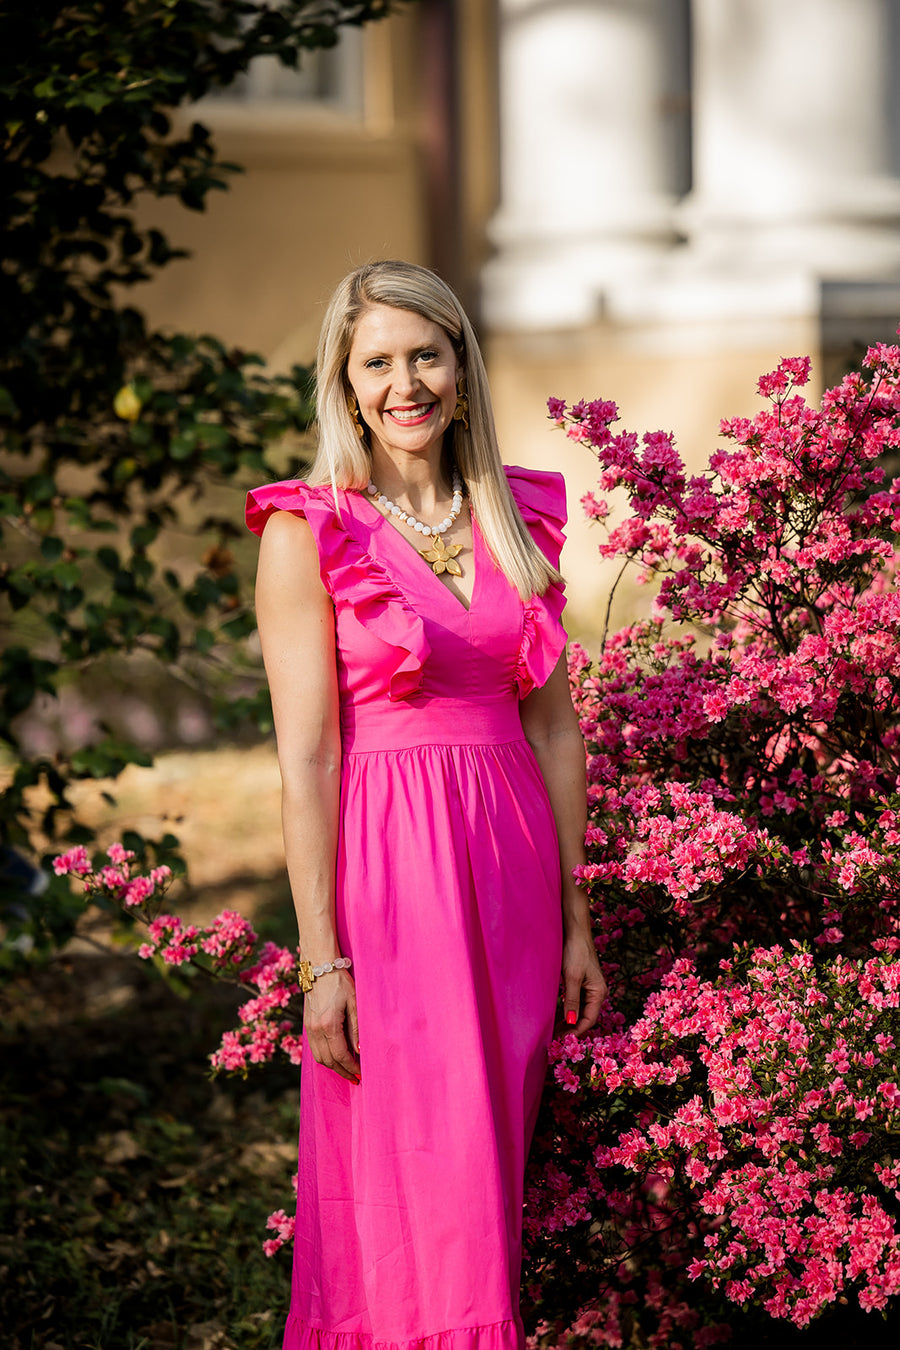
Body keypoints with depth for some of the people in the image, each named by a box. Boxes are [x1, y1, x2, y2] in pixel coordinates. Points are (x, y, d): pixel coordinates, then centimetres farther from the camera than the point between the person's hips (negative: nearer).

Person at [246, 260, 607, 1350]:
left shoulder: (518, 519, 9)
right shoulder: (309, 532, -4)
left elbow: (555, 727, 11)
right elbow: (305, 757, -9)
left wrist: (576, 922, 10)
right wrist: (321, 959, -13)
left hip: (513, 864, 5)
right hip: (386, 863, -4)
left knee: (493, 1172, 10)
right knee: (412, 1179, -3)